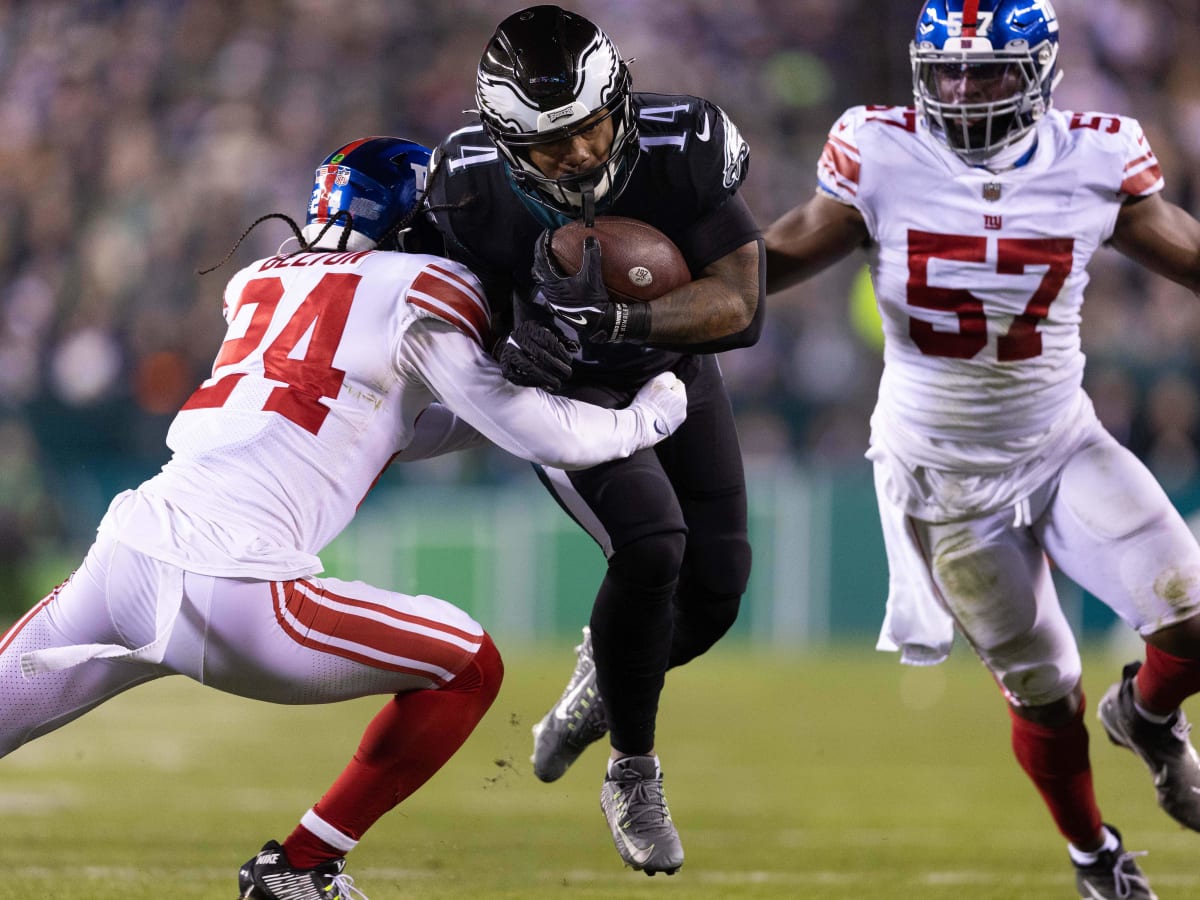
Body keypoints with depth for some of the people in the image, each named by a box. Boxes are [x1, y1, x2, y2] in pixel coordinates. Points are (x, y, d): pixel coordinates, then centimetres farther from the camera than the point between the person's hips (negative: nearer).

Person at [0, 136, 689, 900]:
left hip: (122, 553, 6)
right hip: (238, 594, -6)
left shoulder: (259, 284, 24)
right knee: (469, 667, 14)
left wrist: (520, 392, 35)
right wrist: (643, 418, 21)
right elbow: (539, 437, 4)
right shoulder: (417, 295, 4)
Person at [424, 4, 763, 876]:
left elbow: (740, 304, -33)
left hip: (675, 370, 2)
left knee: (716, 587, -4)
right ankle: (633, 774, -4)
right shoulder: (474, 189, -29)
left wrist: (621, 318, -46)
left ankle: (603, 681, 32)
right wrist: (504, 358, -29)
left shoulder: (683, 151, -31)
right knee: (651, 544, -24)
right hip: (565, 387, -2)